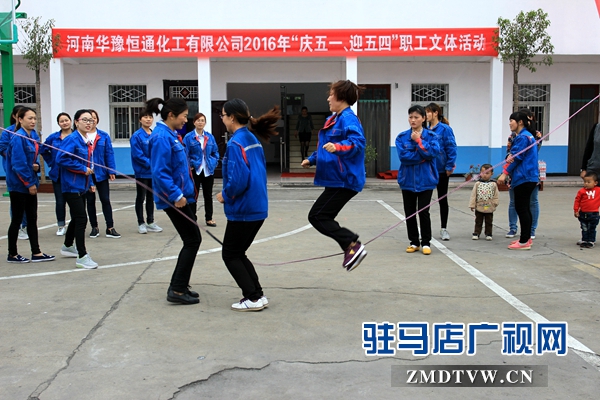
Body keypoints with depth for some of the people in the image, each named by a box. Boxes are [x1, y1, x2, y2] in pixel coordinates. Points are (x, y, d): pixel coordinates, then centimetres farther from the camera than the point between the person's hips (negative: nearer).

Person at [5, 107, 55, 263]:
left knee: (32, 219, 11)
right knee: (17, 220, 3)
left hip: (30, 183, 8)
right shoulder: (18, 138, -18)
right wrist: (29, 183, -17)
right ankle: (12, 254, 16)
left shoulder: (34, 135, 6)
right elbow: (18, 164, -21)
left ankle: (36, 253, 17)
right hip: (19, 185, -8)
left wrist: (36, 165, -4)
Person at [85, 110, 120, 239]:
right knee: (90, 201, 11)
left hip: (101, 173, 0)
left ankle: (110, 228, 6)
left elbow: (109, 154, -2)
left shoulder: (104, 136, -1)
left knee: (105, 200, 2)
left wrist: (111, 171, -6)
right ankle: (94, 228, 21)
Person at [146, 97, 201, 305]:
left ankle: (178, 286, 22)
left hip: (181, 196, 10)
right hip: (175, 199, -10)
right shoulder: (162, 137, -17)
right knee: (192, 240, -4)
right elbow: (160, 173, -23)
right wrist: (176, 195, -26)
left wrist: (187, 190, 18)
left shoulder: (170, 135, 13)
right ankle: (177, 290, 2)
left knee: (191, 240, 14)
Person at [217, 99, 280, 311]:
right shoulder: (253, 139, 10)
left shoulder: (235, 143, -16)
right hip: (258, 207, 9)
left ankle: (253, 298, 7)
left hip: (243, 210, -9)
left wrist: (225, 195, -6)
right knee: (238, 253, 19)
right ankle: (258, 295, 18)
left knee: (230, 255, 7)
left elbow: (239, 180, -24)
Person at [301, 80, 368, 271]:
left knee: (317, 216, -9)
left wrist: (337, 147, -44)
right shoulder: (334, 119, 16)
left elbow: (357, 142, -30)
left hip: (344, 180, -10)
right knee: (322, 217, 11)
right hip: (336, 178, 10)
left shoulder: (348, 119, -15)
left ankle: (353, 245, -8)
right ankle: (351, 247, 16)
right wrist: (312, 159, 26)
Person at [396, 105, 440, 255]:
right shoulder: (402, 137, 1)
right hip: (407, 180, 2)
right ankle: (414, 242, 21)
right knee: (409, 213, 8)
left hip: (425, 180, -2)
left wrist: (418, 140, -15)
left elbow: (433, 153, -16)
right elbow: (403, 156, -13)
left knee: (424, 212, -1)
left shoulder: (431, 136, 0)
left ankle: (426, 243, 13)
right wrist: (423, 156, -14)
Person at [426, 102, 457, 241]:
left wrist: (449, 166, -16)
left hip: (441, 170, -5)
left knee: (442, 199, 8)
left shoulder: (445, 129, -11)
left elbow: (451, 148, -13)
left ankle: (444, 229, 19)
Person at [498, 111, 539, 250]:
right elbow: (514, 156, 17)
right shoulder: (525, 136, 19)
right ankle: (526, 238, 21)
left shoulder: (523, 137, -13)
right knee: (524, 208, 14)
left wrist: (505, 173, -16)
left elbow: (517, 158, -17)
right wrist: (510, 158, -3)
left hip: (524, 178, -10)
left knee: (521, 208, -7)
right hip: (527, 177, 10)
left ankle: (524, 242, -4)